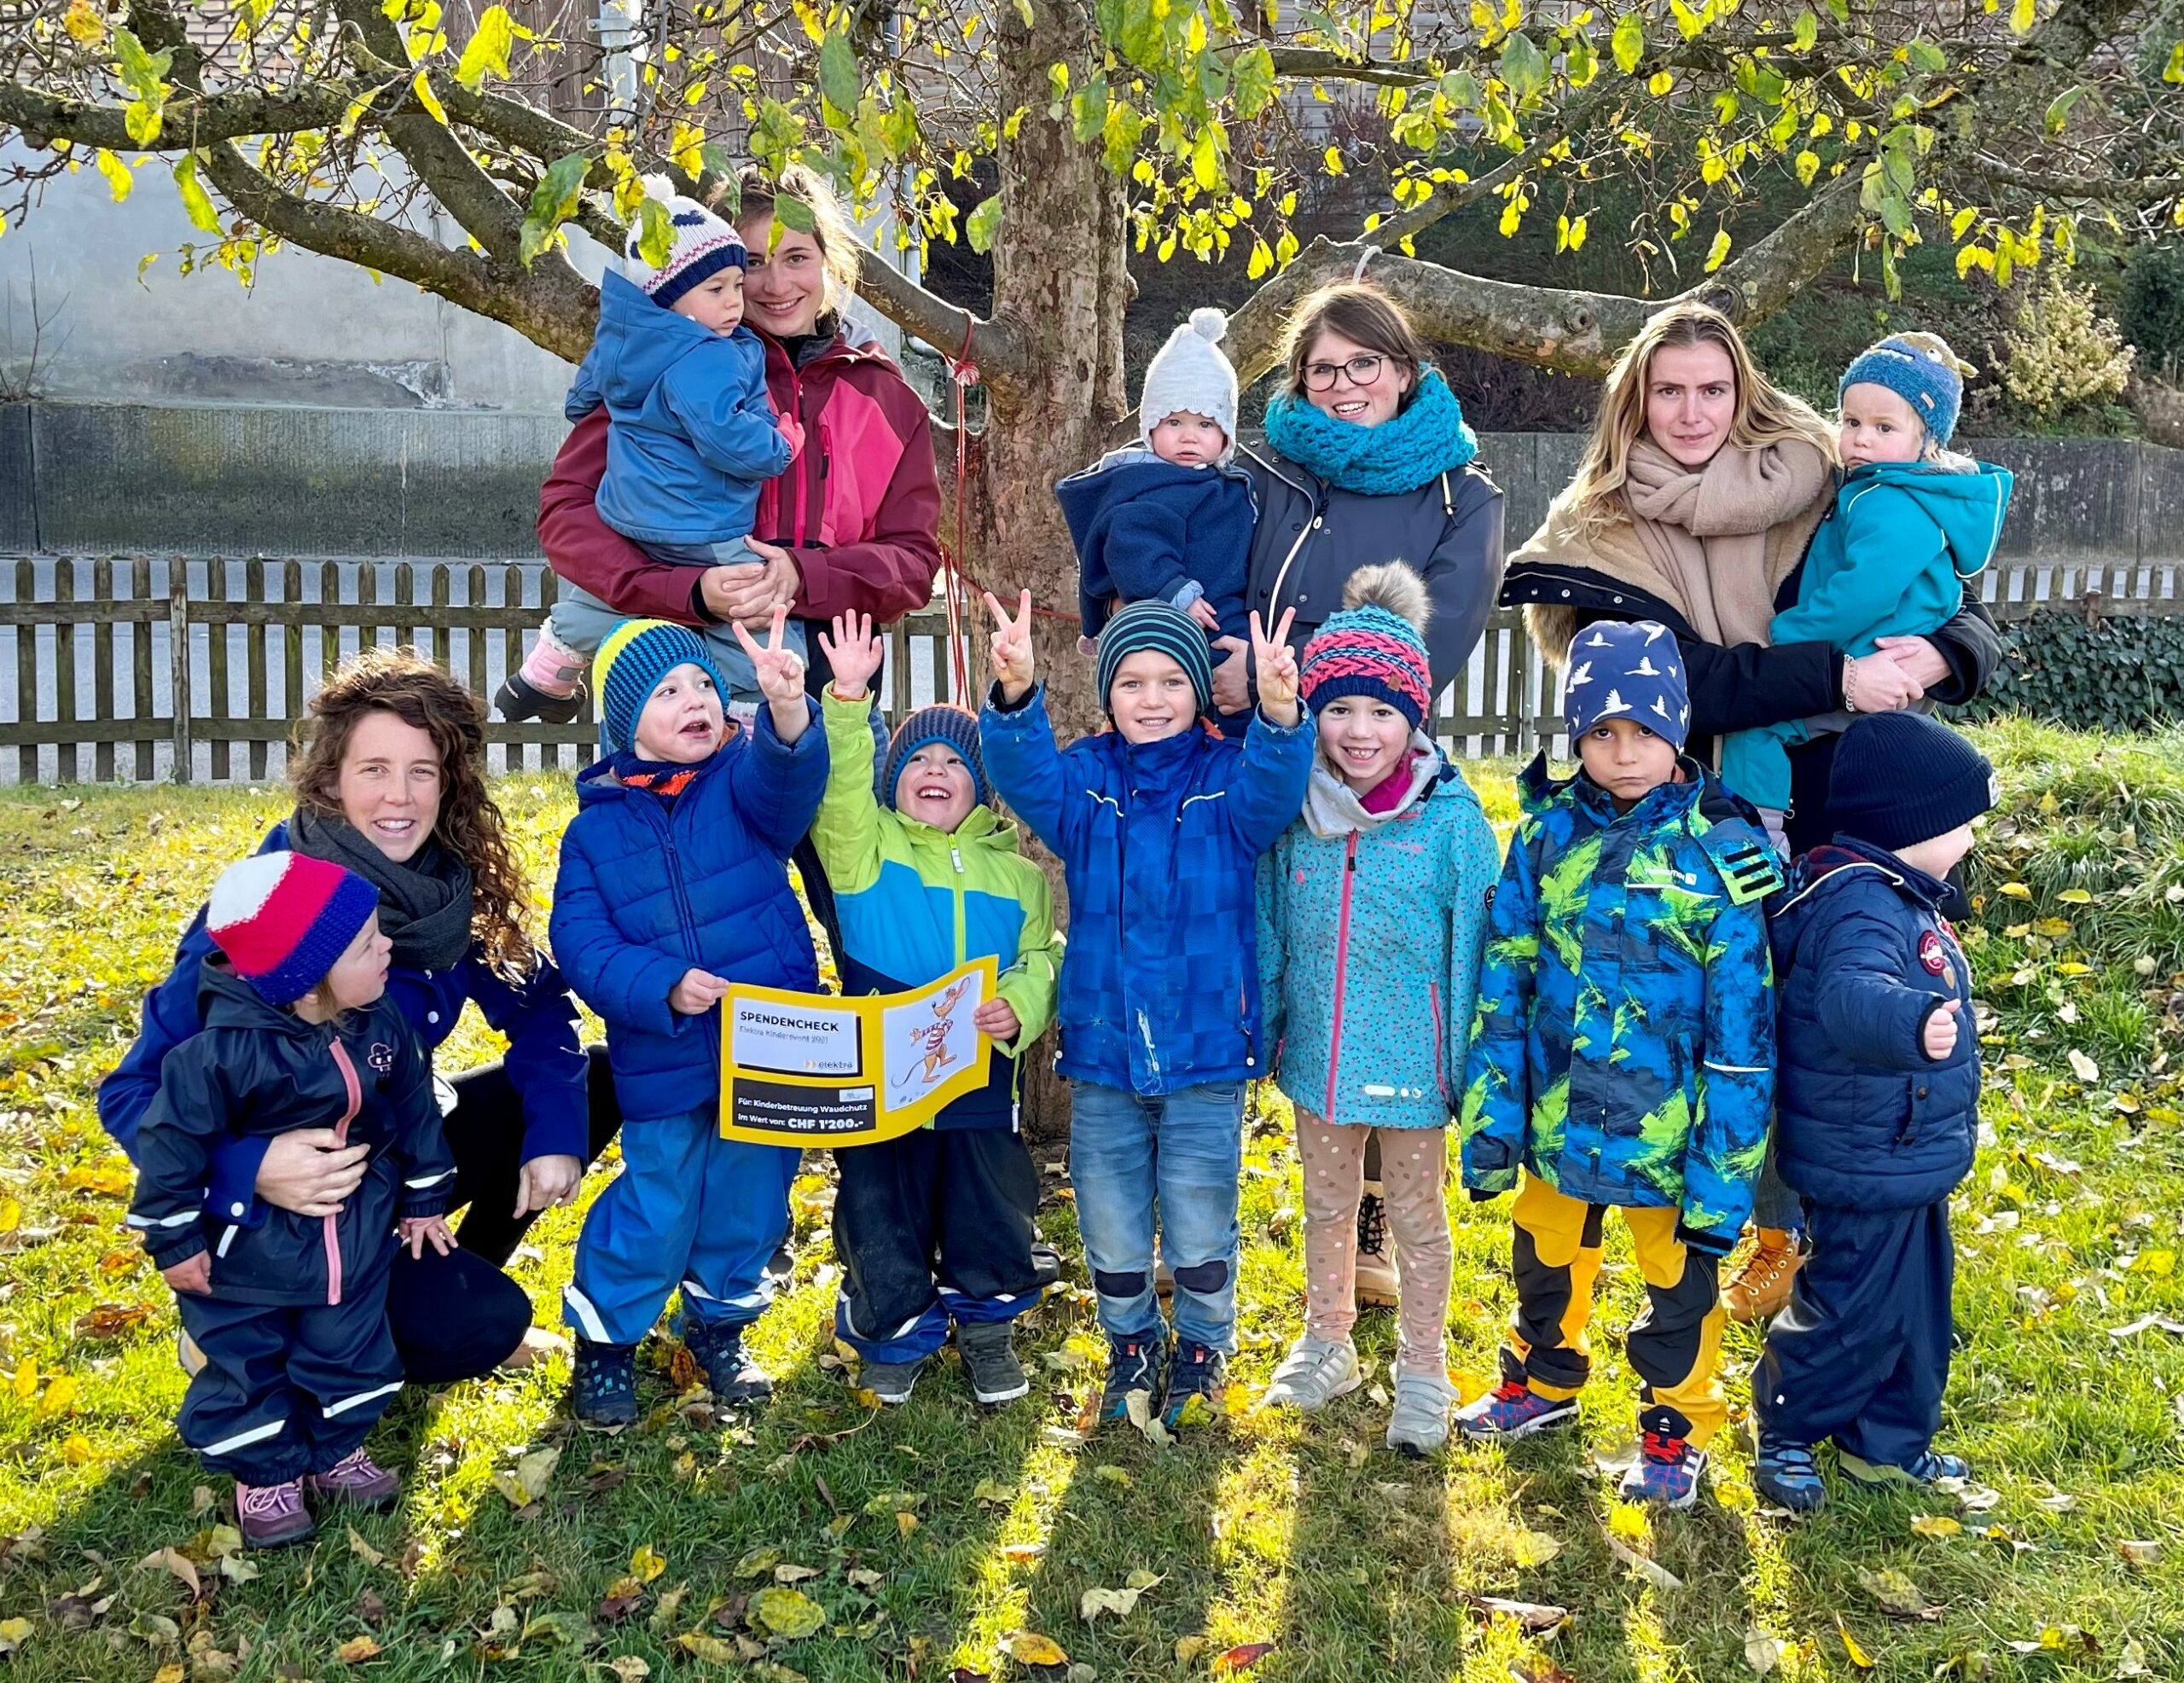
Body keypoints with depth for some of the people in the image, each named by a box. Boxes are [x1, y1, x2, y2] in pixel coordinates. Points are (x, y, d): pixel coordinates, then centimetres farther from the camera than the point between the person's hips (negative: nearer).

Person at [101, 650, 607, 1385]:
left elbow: (536, 1003, 1)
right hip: (282, 1211, -6)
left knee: (598, 1084, -2)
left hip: (402, 1149, 6)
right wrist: (249, 1168, -44)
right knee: (483, 1326, -24)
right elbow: (133, 1093, -26)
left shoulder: (449, 884, -11)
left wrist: (555, 1130, -15)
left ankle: (461, 1279, 15)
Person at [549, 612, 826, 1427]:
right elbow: (583, 947, -6)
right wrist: (661, 987, -24)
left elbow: (787, 784, -26)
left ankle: (720, 1323, 40)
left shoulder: (745, 777, -2)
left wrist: (787, 710, -49)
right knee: (657, 1212, 5)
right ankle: (604, 1337, 31)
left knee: (749, 1204, 14)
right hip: (662, 1065, -1)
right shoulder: (594, 828, 0)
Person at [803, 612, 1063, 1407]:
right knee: (882, 1208, 7)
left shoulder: (1015, 871, 9)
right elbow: (842, 784, -16)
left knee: (990, 1206, 10)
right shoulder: (866, 846, 2)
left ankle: (986, 1325, 35)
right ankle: (898, 1333, 31)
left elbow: (1040, 959, 4)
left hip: (982, 1076, 2)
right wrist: (847, 697, -30)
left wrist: (1019, 1008, -18)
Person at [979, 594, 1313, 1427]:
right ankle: (1131, 1344, 41)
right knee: (1110, 1225, 16)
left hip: (1205, 1053, -2)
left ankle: (1204, 1346, 37)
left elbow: (1272, 795, -26)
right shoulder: (1083, 779, -1)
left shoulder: (1230, 777, -5)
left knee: (1200, 1227, 12)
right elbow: (1024, 776, -21)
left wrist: (1279, 713, -48)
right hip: (1101, 1051, 2)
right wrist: (1016, 696, -42)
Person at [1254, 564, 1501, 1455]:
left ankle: (1423, 1373, 32)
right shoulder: (1292, 814, -5)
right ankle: (1326, 1346, 42)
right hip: (1319, 1054, 4)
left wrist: (1468, 1066, -9)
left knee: (1416, 1218, 15)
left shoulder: (1451, 820, -15)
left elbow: (1470, 950, -11)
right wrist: (1264, 1036, 6)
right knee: (1326, 1206, 22)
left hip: (1411, 1062, -3)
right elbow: (1270, 937, 5)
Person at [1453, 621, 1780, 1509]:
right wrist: (1489, 1113, -3)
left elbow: (1742, 1022, -12)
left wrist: (1724, 1164, -13)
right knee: (1546, 1256, 23)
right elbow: (1504, 979, -1)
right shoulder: (1549, 831, -5)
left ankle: (1677, 1427, 38)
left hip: (1666, 1123, -3)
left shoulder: (1718, 851, -14)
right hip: (1557, 1110, 3)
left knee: (1678, 1275, 16)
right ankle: (1542, 1383, 48)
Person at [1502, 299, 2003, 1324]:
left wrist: (1938, 656, -24)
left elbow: (1966, 621, 0)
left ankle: (1787, 1231, 26)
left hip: (1815, 822, 1)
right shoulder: (1604, 534, -4)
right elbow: (1679, 681, -18)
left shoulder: (1812, 496, -2)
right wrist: (1834, 677, -28)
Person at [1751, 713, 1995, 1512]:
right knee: (1852, 1313, 5)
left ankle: (1890, 1445, 39)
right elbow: (1849, 993, -49)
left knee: (1916, 1307, 22)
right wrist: (1909, 1021, -66)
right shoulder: (1861, 908, -27)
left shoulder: (1896, 896, 6)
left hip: (1909, 1161, 10)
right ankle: (1784, 1434, 27)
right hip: (1867, 1168, -10)